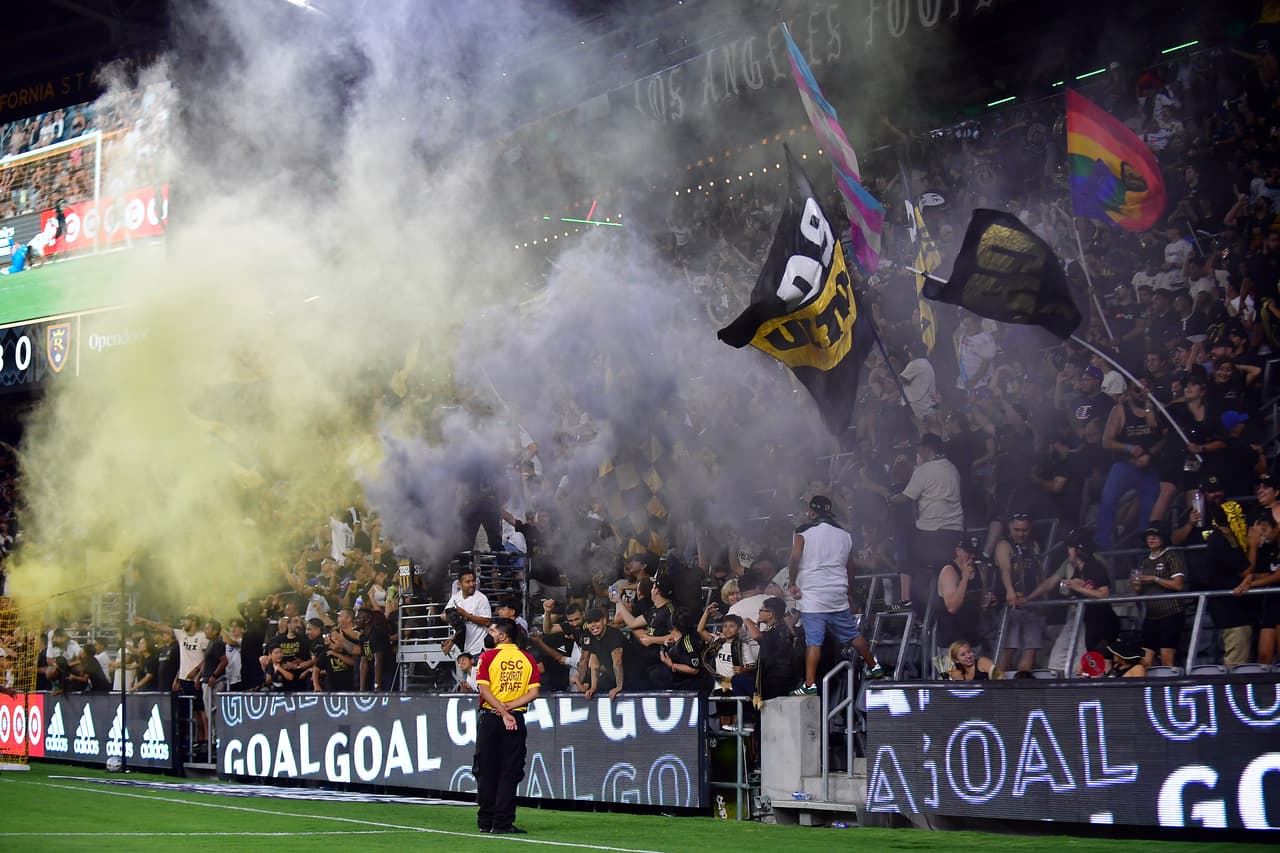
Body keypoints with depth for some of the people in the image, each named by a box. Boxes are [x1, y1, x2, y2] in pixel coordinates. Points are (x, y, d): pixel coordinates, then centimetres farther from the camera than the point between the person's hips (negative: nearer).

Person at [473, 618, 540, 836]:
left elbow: (484, 690, -12)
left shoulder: (488, 656, -4)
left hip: (490, 718, -2)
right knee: (509, 772, 4)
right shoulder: (528, 659, 4)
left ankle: (485, 821, 12)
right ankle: (502, 822, 0)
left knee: (486, 770, 8)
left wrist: (503, 711, -14)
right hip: (516, 720, 2)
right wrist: (508, 708, -7)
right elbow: (533, 693, -3)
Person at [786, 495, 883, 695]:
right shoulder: (845, 535, 11)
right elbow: (850, 568, 17)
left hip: (811, 595, -4)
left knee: (813, 641, -9)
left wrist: (792, 583, -5)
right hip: (838, 595, 5)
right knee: (852, 634, 18)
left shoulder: (803, 533, -4)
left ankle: (810, 684, -12)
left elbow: (794, 559, -18)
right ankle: (873, 668, 29)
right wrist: (848, 594, 27)